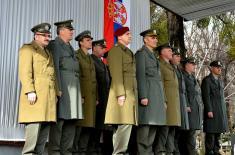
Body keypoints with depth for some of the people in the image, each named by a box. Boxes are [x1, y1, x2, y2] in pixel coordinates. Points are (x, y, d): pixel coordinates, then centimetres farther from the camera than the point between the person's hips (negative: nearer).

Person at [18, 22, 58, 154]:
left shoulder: (48, 53, 27)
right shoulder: (28, 49, 5)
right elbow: (25, 72, -8)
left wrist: (56, 93, 12)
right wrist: (30, 91, -18)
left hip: (49, 96, 7)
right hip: (36, 94, -7)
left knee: (45, 128, 4)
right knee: (34, 125, -13)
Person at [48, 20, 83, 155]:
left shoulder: (70, 48, 24)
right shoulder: (55, 44, -1)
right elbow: (55, 67, -11)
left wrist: (79, 92, 17)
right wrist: (58, 88, -19)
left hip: (74, 87, 8)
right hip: (63, 86, -8)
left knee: (71, 121, 6)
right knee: (59, 120, -8)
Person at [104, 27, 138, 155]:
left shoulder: (128, 52, 24)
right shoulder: (115, 50, -4)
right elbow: (116, 73, -13)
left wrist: (133, 95, 18)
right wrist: (120, 94, -20)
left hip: (131, 93, 9)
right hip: (123, 93, -9)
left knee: (127, 124, 7)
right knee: (124, 124, -13)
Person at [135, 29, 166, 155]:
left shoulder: (153, 55, 24)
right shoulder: (141, 53, -1)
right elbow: (140, 75, -12)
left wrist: (162, 99, 18)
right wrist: (143, 96, -20)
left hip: (157, 93, 9)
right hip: (148, 92, -9)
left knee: (154, 125, 6)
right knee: (145, 124, -10)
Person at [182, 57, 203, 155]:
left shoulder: (193, 77, 24)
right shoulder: (183, 76, -2)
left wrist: (200, 106, 18)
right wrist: (186, 106, -18)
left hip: (197, 108, 8)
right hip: (190, 107, -8)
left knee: (193, 129, 5)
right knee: (191, 130, -11)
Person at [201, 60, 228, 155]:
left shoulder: (220, 81, 22)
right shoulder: (207, 80, -3)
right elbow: (206, 96, -11)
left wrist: (224, 111, 15)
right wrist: (209, 110, -18)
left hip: (221, 111, 8)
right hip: (212, 110, -8)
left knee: (218, 132, 9)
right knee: (211, 132, -6)